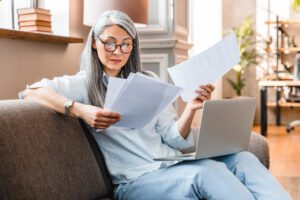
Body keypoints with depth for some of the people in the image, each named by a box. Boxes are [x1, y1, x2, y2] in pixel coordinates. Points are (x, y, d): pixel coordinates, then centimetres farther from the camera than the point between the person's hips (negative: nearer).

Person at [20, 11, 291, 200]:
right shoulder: (83, 84, 7)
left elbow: (173, 139, 12)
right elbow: (31, 92, -10)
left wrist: (191, 109, -9)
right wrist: (80, 111, -25)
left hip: (173, 164, 5)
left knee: (242, 159, -20)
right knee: (207, 171, -33)